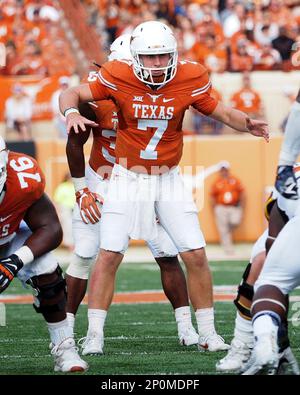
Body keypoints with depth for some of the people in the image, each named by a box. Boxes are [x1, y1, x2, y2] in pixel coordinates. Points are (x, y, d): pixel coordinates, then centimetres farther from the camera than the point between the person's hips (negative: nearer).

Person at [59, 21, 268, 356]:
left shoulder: (189, 80, -8)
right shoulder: (119, 78, -13)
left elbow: (221, 112, 3)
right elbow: (71, 94, -8)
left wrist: (248, 124, -17)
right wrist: (72, 112, -31)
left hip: (169, 180, 2)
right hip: (127, 179, -2)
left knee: (195, 255, -1)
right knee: (109, 255, -7)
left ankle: (207, 333, 12)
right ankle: (94, 334, 2)